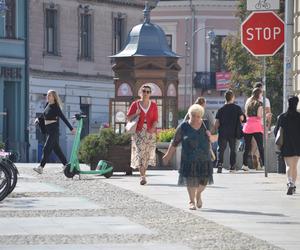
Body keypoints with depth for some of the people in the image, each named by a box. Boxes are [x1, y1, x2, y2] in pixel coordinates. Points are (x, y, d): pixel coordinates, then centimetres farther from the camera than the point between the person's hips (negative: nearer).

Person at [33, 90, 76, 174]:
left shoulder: (55, 107, -11)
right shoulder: (47, 105, 10)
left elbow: (63, 118, -12)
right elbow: (44, 115, 28)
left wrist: (71, 128, -11)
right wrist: (38, 119, 14)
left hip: (53, 129, -8)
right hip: (48, 130, 8)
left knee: (46, 148, -13)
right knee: (56, 148, 11)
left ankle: (41, 167, -17)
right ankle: (66, 165, 19)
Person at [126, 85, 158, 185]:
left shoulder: (153, 105, 7)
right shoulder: (135, 104, 4)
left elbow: (155, 119, 4)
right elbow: (129, 118, 7)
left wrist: (153, 128, -16)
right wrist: (136, 114, -12)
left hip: (149, 132, 2)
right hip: (138, 132, -2)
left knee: (147, 154, 3)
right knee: (140, 153, -13)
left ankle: (143, 174, 19)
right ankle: (142, 177, -17)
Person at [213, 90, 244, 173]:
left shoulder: (221, 109, 0)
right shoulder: (237, 108, -2)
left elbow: (217, 122, -2)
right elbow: (241, 118, -7)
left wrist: (215, 130, 11)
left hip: (223, 132, 0)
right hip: (233, 132, 0)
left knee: (221, 149, 4)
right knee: (233, 149, 13)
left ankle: (219, 164, -13)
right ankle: (232, 166, 11)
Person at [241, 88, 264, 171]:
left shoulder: (248, 102, 16)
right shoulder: (259, 103, -3)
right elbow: (259, 115, -10)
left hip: (247, 126, 5)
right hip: (257, 126, -5)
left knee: (247, 147, 8)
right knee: (260, 147, -5)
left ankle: (245, 164, 3)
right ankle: (264, 164, -10)